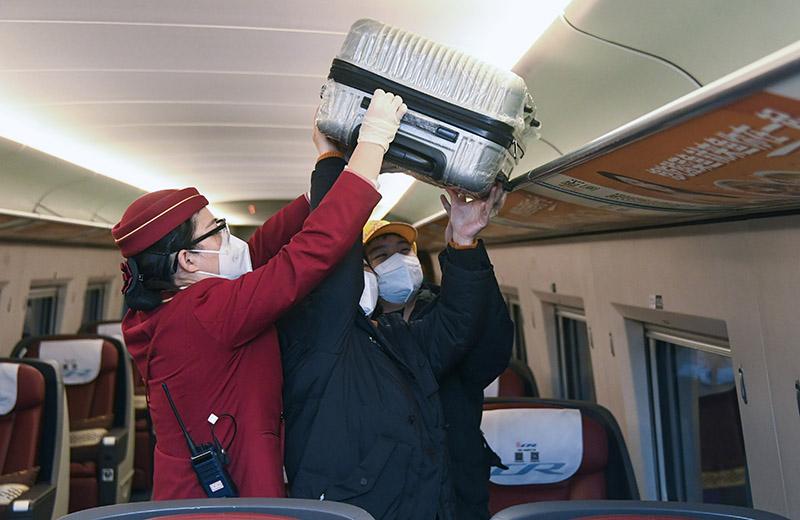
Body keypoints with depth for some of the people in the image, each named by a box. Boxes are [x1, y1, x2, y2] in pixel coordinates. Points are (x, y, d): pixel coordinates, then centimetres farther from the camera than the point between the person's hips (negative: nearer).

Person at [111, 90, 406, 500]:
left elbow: (264, 245, -4)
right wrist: (373, 138, -27)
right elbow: (315, 250, -35)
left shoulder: (157, 309, -3)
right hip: (237, 503, -8)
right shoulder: (206, 311, -28)